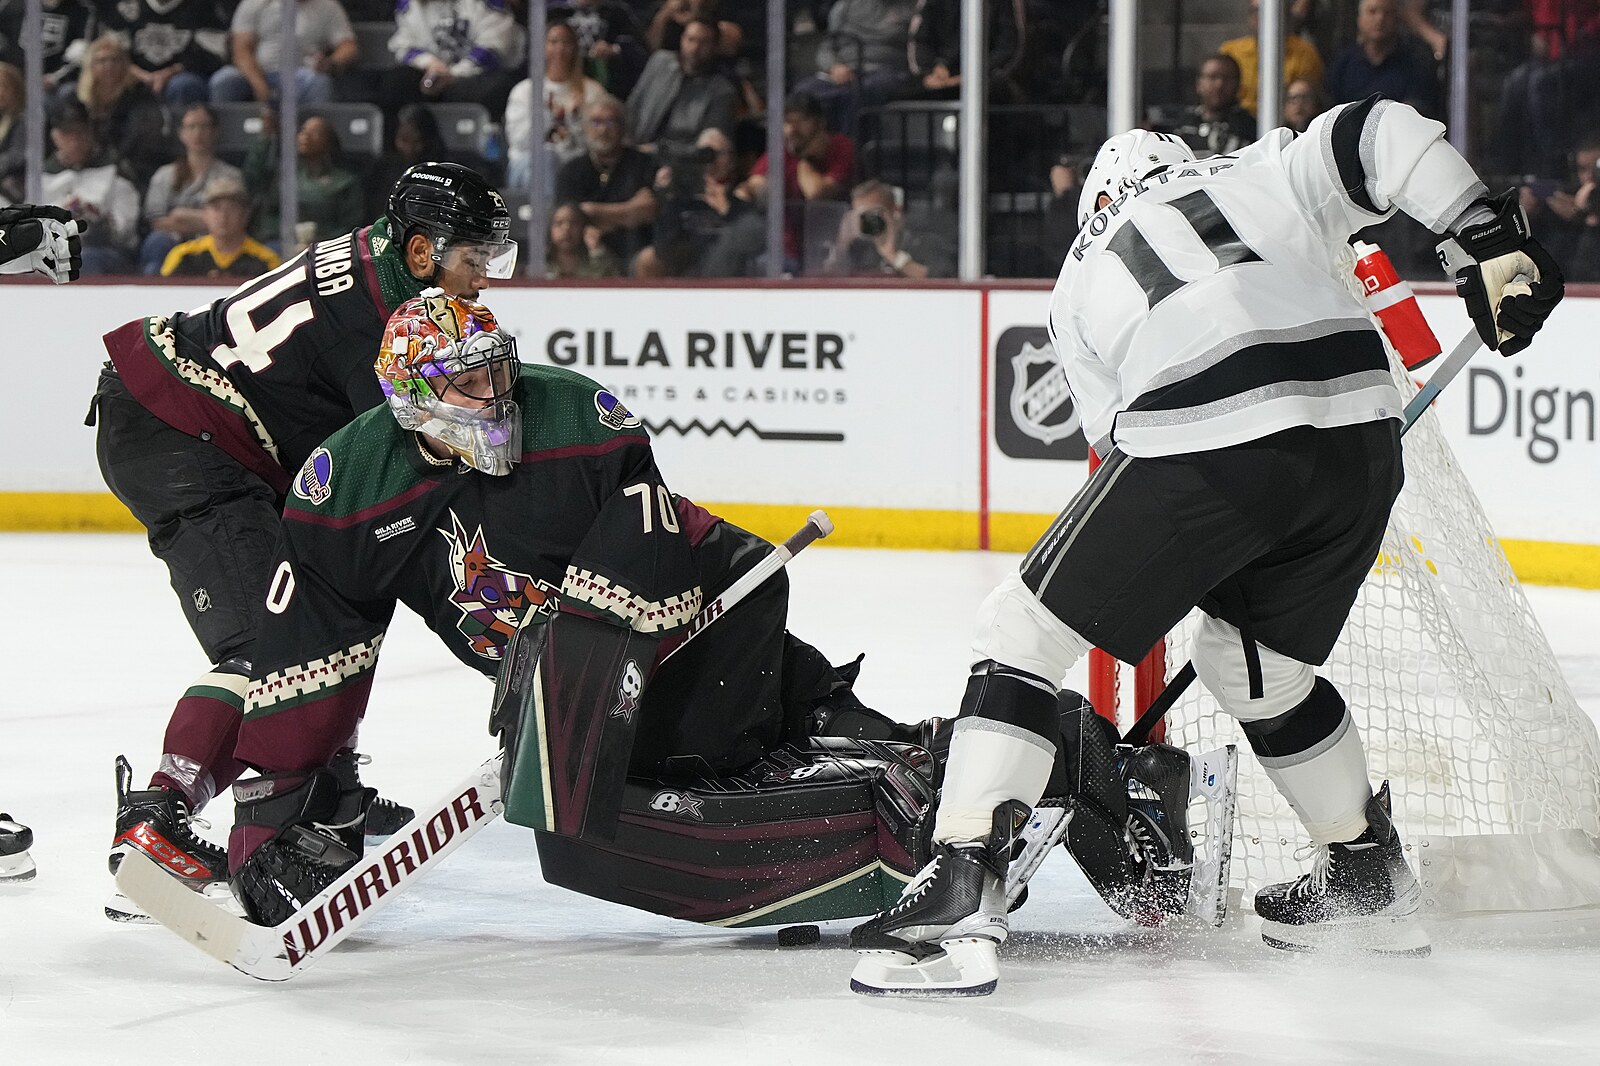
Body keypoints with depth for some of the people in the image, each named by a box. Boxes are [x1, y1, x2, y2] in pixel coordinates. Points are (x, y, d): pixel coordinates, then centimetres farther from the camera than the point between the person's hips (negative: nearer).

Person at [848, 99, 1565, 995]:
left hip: (1207, 449, -4)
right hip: (1361, 444, 4)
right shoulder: (1267, 175, 29)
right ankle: (1370, 880, 37)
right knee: (1255, 664, 28)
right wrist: (1490, 247, 11)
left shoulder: (1082, 282, 27)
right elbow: (1384, 135, 12)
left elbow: (1121, 439, 24)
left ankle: (965, 877, -4)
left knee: (1026, 628, 9)